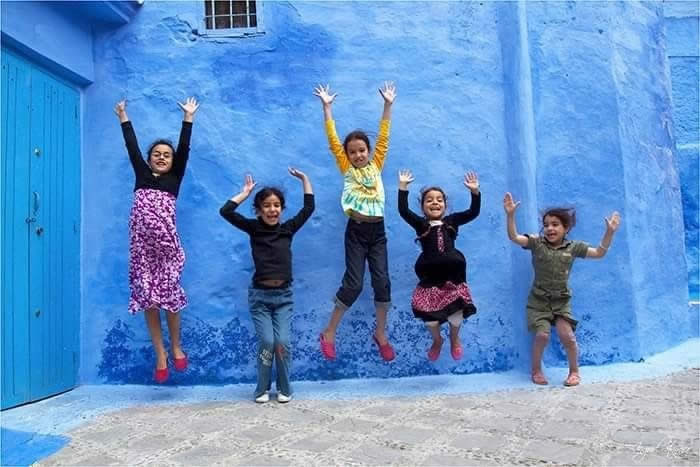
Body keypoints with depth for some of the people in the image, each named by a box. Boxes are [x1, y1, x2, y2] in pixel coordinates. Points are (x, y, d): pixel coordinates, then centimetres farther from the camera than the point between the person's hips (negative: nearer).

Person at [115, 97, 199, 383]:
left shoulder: (174, 179, 10)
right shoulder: (142, 175, 14)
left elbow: (184, 147, 6)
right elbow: (131, 145, 16)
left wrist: (188, 117, 6)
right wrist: (123, 117, 19)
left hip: (166, 243, -2)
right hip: (142, 243, 2)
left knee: (169, 294, 1)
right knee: (147, 297, 4)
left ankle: (176, 346, 21)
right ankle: (160, 354, 13)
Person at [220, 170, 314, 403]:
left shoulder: (288, 229, 3)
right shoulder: (253, 228, -2)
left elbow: (309, 208, 3)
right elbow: (225, 211, -10)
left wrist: (304, 179, 5)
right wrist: (246, 192, -2)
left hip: (284, 296, 1)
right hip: (259, 295, -1)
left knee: (282, 343, -6)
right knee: (267, 342, -9)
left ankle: (284, 389, 13)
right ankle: (262, 389, 13)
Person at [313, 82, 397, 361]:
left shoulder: (376, 166, 10)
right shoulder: (346, 169, 3)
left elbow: (384, 137, 7)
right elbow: (332, 140, -2)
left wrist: (388, 105, 3)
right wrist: (326, 107, -6)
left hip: (377, 230, 3)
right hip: (356, 231, -3)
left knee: (382, 281, 2)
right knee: (353, 283, -4)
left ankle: (381, 334, 19)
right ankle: (329, 333, 13)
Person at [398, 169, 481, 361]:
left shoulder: (451, 221, 7)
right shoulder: (420, 224, 2)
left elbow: (473, 212, 0)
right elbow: (403, 210, -11)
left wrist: (475, 192, -13)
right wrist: (403, 187, -17)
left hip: (453, 276, 1)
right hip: (430, 278, -1)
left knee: (456, 316, 3)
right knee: (430, 318, 3)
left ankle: (454, 339, 37)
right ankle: (437, 341, 36)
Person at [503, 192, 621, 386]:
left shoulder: (573, 247, 0)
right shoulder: (537, 243, -6)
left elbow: (599, 253, 2)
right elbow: (513, 237, -18)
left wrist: (609, 232, -9)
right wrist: (510, 215, -31)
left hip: (561, 300, 1)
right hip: (539, 299, -1)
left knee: (567, 335, -10)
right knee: (542, 335, -12)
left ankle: (574, 371, 15)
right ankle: (536, 370, 13)